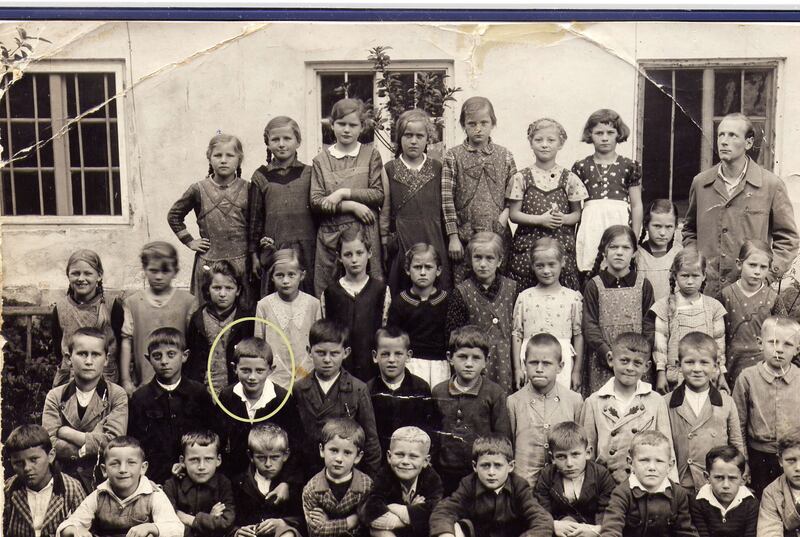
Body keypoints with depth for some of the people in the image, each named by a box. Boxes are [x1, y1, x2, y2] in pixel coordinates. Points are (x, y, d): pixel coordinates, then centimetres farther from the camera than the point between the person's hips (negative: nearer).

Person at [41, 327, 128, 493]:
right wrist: (94, 447, -12)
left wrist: (67, 433, -8)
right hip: (63, 480, 2)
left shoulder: (117, 395, 1)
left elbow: (113, 442, -12)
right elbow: (50, 444, -4)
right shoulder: (55, 397, 8)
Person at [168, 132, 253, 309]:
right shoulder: (199, 189, 3)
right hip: (208, 263, 1)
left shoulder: (247, 189, 0)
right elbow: (174, 215, 16)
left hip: (241, 262, 0)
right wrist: (189, 241, 8)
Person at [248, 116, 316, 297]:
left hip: (306, 250, 0)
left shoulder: (309, 174, 4)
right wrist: (254, 254, 6)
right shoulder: (261, 177, 5)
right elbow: (254, 217, 8)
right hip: (273, 250, 0)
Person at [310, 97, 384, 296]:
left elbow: (379, 195, -1)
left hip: (364, 232, -1)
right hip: (330, 234, 1)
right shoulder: (321, 160, 8)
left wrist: (344, 193, -10)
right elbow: (315, 202, -1)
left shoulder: (371, 153, 6)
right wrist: (351, 206, -12)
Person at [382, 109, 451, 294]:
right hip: (401, 241, -1)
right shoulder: (390, 169, 4)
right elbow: (384, 212, 6)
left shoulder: (437, 168, 6)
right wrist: (386, 242, 2)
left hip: (433, 239, 1)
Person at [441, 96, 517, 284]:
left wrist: (505, 214, -9)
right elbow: (447, 199, -3)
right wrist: (453, 237, -6)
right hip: (465, 235, -2)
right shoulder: (453, 156, 1)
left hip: (498, 234, 2)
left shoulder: (505, 156, 8)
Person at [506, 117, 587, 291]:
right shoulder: (521, 178, 4)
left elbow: (577, 213, 10)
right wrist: (539, 220, -11)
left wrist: (564, 219, -11)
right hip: (527, 246, 0)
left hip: (562, 246, 1)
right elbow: (513, 214, 2)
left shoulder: (569, 178, 6)